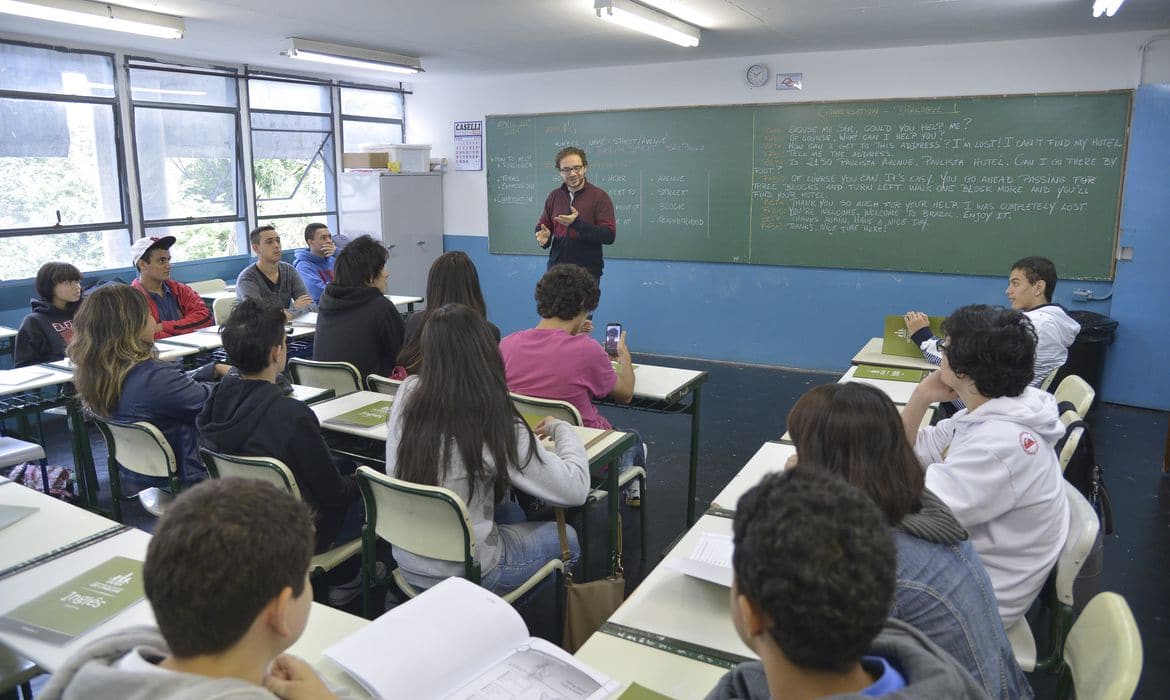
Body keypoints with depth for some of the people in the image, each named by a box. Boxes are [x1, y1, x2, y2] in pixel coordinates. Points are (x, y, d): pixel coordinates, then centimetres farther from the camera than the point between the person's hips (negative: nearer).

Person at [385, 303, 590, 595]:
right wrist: (562, 428, -3)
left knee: (511, 512, 30)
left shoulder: (407, 394, -11)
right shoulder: (495, 424, -26)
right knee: (567, 538, 19)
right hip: (462, 571, -6)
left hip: (407, 560, 6)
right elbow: (575, 489, -19)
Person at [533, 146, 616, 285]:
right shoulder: (553, 196, 9)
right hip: (556, 268, 4)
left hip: (588, 270, -4)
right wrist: (543, 236, -7)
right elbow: (542, 226, 18)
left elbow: (609, 235, -13)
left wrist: (577, 223, -23)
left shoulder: (600, 196, -6)